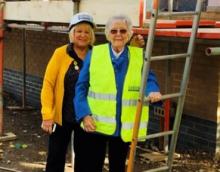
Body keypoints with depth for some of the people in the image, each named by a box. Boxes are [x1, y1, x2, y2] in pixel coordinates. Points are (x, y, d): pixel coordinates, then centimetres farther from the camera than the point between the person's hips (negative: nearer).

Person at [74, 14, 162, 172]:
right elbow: (81, 87, -2)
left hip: (124, 127, 2)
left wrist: (153, 91, -30)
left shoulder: (140, 56, 2)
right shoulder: (94, 54, -1)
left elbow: (149, 79, -6)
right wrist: (84, 114, -13)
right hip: (95, 125, -1)